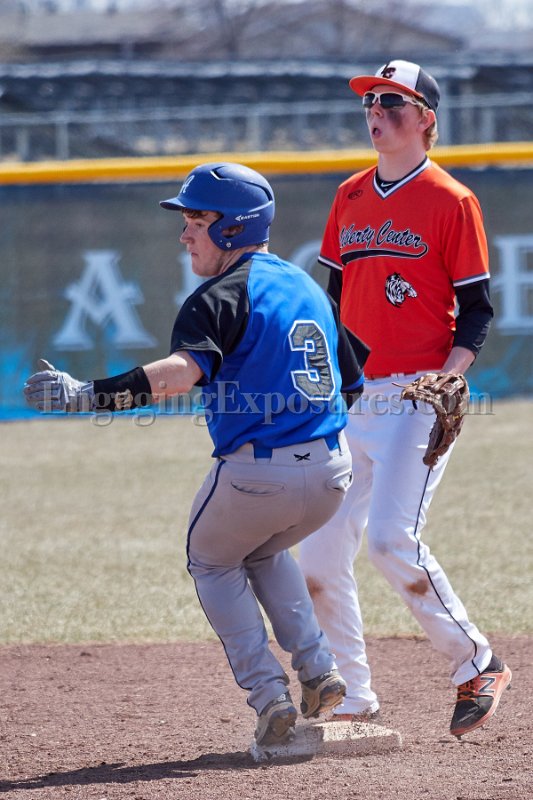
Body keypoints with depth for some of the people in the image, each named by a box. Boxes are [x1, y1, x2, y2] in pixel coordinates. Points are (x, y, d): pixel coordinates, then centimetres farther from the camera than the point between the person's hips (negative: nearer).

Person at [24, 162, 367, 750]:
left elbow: (182, 370, -28)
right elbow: (351, 384, 19)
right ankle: (318, 671, 18)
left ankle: (269, 696, 8)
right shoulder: (307, 287, 15)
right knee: (265, 552, 34)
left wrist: (88, 394, -36)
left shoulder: (225, 293, -9)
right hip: (331, 473, 7)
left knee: (213, 563, 21)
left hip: (255, 475, -7)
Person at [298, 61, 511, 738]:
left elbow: (476, 311, -4)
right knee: (318, 553, 2)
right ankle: (352, 699, 12)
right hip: (350, 398, 7)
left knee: (390, 539, -19)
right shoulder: (350, 198, 14)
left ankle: (477, 666, -3)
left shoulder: (451, 202, -4)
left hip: (416, 398, -7)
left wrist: (447, 379, -17)